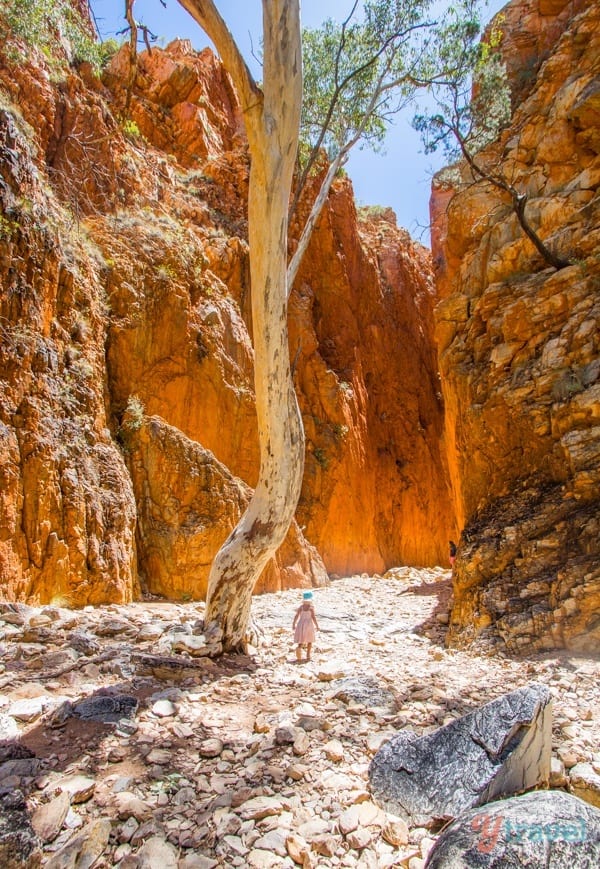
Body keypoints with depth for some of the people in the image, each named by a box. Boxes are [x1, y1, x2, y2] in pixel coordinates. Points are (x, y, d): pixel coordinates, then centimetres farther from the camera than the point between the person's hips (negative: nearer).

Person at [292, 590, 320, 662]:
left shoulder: (300, 607, -1)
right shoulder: (311, 607, -8)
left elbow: (296, 616, -2)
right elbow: (313, 617, -11)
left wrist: (294, 624, 7)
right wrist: (317, 625, -2)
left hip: (301, 624, 2)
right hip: (309, 624, -2)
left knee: (301, 640, 3)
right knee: (309, 640, 15)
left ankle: (299, 647, -29)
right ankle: (308, 655, 16)